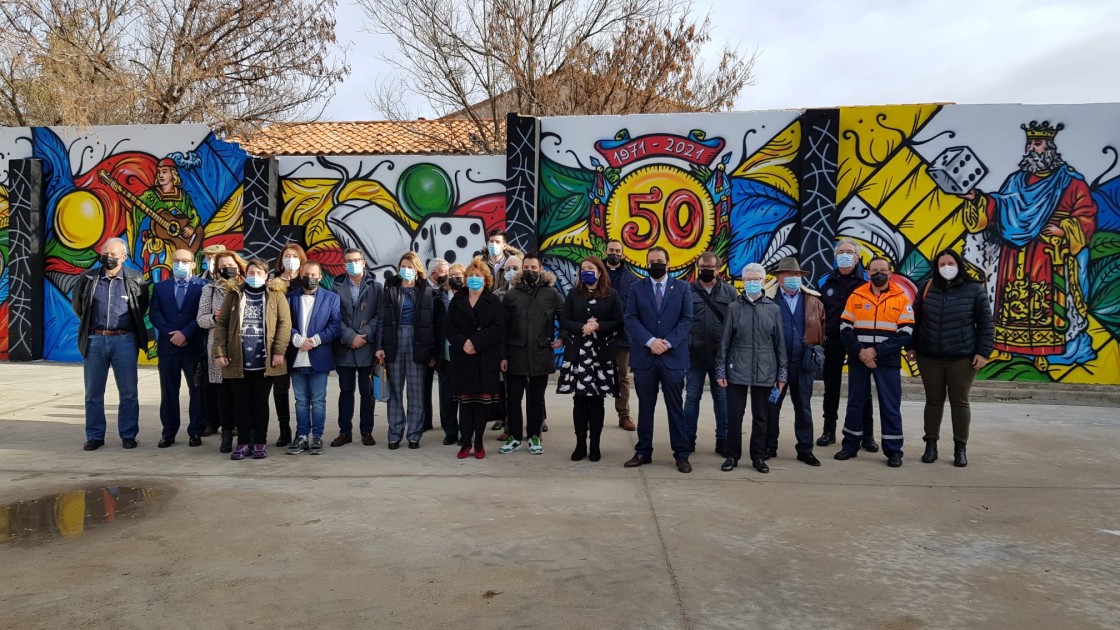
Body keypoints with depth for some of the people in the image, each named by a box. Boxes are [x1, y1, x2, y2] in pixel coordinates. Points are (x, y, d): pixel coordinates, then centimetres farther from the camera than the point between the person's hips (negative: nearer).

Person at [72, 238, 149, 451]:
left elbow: (143, 306, 13)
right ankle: (95, 436, 17)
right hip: (95, 339, 2)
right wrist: (89, 323, 17)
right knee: (93, 392, 7)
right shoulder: (88, 277, 3)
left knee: (128, 392, 2)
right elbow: (76, 304, 18)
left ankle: (128, 435, 12)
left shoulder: (135, 279, -1)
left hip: (124, 340, -2)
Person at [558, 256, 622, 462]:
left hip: (601, 354, -1)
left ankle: (595, 445, 12)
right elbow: (563, 321, 2)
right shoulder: (573, 294, 7)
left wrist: (598, 326, -15)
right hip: (577, 353, 1)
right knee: (579, 400, 2)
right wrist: (582, 327, -14)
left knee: (596, 401, 4)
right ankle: (580, 445, 10)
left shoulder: (611, 295, 3)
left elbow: (618, 323, -1)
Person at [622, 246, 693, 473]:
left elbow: (686, 320, -1)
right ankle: (643, 451, 18)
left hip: (673, 356, -1)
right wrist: (650, 341, -15)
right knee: (645, 406, 9)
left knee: (676, 407, 3)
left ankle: (681, 454, 10)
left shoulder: (682, 288, 6)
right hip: (644, 356, 1)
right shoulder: (636, 288, 7)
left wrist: (668, 343, -13)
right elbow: (630, 319, -2)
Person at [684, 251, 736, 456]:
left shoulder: (730, 292, 3)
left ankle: (723, 440, 18)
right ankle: (688, 439, 16)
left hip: (721, 356, 0)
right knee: (692, 397, 7)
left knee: (722, 398, 8)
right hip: (694, 354, 0)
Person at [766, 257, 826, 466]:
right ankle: (769, 447, 18)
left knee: (803, 407, 10)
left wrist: (816, 349, 8)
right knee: (772, 405, 6)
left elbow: (822, 327, 14)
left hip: (803, 362, 3)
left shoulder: (813, 302, 7)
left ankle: (805, 449, 19)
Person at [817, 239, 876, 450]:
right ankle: (829, 431, 20)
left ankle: (867, 435, 12)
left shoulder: (867, 281, -1)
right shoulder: (826, 281, 5)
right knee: (831, 387, 9)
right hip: (833, 340, 2)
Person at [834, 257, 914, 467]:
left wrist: (876, 351, -14)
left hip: (888, 361, -2)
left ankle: (893, 450, 11)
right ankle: (850, 445, 20)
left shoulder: (901, 298, 1)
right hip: (858, 360, 2)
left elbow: (905, 333, -6)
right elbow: (845, 328, 2)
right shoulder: (856, 296, 6)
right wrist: (859, 351, -12)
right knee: (855, 402, 9)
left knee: (890, 406, 2)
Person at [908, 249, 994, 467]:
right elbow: (915, 319, 9)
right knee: (933, 400, 9)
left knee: (959, 402, 5)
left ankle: (960, 448, 15)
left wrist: (983, 352, -8)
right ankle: (931, 444, 18)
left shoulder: (974, 290, -2)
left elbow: (985, 323, -1)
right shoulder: (927, 288, 4)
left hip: (962, 358, -2)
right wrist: (912, 346, 6)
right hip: (929, 357, 2)